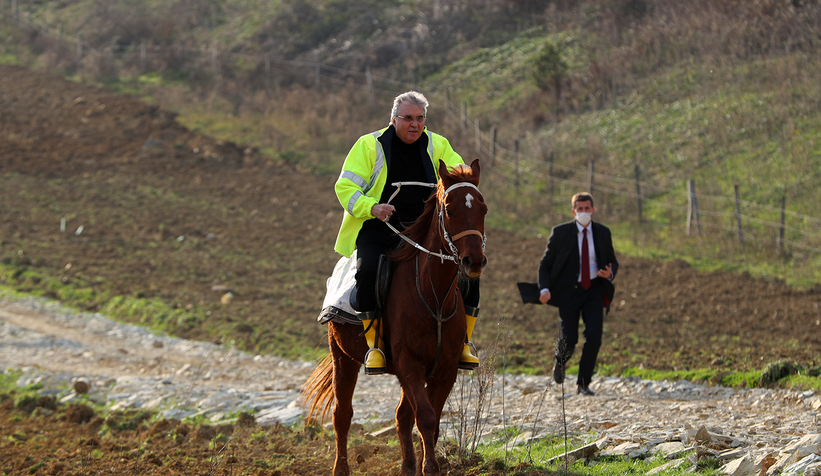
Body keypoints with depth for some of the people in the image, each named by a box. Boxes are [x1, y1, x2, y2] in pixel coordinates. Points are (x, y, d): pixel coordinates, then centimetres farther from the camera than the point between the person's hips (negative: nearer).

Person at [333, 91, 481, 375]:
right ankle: (374, 345, -23)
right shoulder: (369, 145, 0)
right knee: (368, 269, -35)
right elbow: (345, 187, -4)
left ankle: (462, 343, 0)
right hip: (379, 228, -4)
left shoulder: (437, 145, 10)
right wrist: (372, 207, -24)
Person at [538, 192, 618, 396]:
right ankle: (560, 362, 29)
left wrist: (610, 273, -10)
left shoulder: (603, 233, 4)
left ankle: (583, 383, 3)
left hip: (594, 290, 2)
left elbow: (613, 262, 15)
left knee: (594, 337, -13)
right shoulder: (560, 233, -4)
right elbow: (545, 264, 1)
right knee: (569, 339, -9)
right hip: (569, 291, -2)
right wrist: (545, 289, -15)